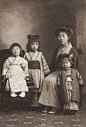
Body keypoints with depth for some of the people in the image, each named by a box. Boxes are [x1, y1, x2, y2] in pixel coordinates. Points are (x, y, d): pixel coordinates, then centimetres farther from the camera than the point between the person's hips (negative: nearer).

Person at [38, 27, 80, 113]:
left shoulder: (72, 50, -1)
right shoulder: (57, 50, 18)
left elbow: (74, 65, -3)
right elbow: (53, 64, 21)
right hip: (56, 71, 6)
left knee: (53, 82, -30)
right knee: (46, 80, -23)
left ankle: (57, 106, -22)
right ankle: (47, 105, -21)